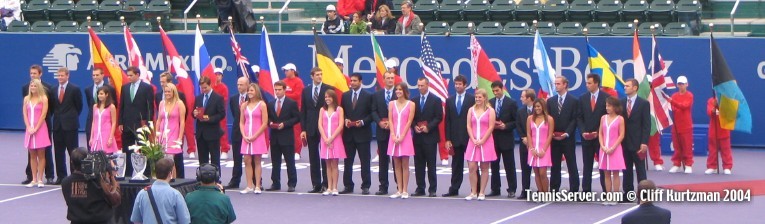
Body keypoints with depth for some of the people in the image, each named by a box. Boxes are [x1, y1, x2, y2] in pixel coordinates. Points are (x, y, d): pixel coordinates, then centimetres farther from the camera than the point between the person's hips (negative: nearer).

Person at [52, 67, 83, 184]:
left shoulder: (74, 89, -4)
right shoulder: (54, 89, 10)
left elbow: (79, 105, 4)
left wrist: (72, 117, 7)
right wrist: (57, 116, 9)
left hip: (70, 124, -5)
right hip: (57, 125, 5)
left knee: (73, 151, -2)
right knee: (59, 152, 6)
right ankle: (61, 176, 11)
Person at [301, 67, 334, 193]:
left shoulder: (328, 89, -1)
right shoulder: (306, 91, 9)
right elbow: (303, 111, 10)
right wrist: (303, 129, 3)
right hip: (311, 129, 4)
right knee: (313, 158, 6)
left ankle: (326, 184, 1)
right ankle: (316, 185, 10)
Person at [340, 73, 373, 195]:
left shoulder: (368, 96, 0)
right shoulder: (345, 96, 11)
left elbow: (372, 114, -1)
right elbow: (341, 112, 15)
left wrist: (363, 122, -14)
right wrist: (345, 120, -5)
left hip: (362, 133, -4)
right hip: (348, 133, 4)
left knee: (365, 161, -1)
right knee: (347, 161, 6)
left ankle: (365, 186, 2)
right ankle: (348, 186, 11)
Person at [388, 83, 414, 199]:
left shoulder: (410, 104, 0)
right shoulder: (392, 104, 9)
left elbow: (409, 122, -5)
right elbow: (390, 120, 4)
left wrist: (401, 137, -12)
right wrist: (393, 136, -8)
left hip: (405, 136, -3)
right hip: (393, 136, 3)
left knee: (405, 165, -2)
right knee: (397, 165, 4)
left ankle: (405, 191, -1)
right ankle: (399, 190, 6)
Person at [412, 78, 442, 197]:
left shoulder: (435, 100, 1)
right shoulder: (414, 101, 13)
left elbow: (439, 117, -3)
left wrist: (428, 127, -13)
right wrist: (414, 126, -5)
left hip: (430, 136, -4)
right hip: (418, 136, 4)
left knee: (431, 164, -4)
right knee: (418, 164, 4)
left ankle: (432, 189, -2)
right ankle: (420, 188, 8)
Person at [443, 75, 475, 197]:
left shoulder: (472, 99, -1)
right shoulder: (450, 100, 11)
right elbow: (447, 121, 9)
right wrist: (447, 139, 2)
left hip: (469, 137, -4)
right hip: (455, 138, 4)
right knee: (456, 165, 7)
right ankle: (454, 189, 9)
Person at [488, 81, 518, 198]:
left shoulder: (511, 103, -2)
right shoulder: (490, 103, 9)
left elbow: (516, 121, -2)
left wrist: (505, 126, -15)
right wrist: (492, 125, -7)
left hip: (506, 139, -4)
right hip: (493, 138, 4)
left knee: (509, 166, 0)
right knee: (494, 165, 6)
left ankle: (512, 190, 4)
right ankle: (495, 189, 12)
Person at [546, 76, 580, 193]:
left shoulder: (573, 101, -1)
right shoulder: (550, 101, 11)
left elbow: (574, 120, -5)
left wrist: (567, 134, -15)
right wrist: (551, 133, -5)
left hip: (568, 138, -4)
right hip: (553, 138, 4)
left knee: (571, 165, -1)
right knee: (554, 165, 5)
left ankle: (574, 189, 0)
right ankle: (554, 189, 9)